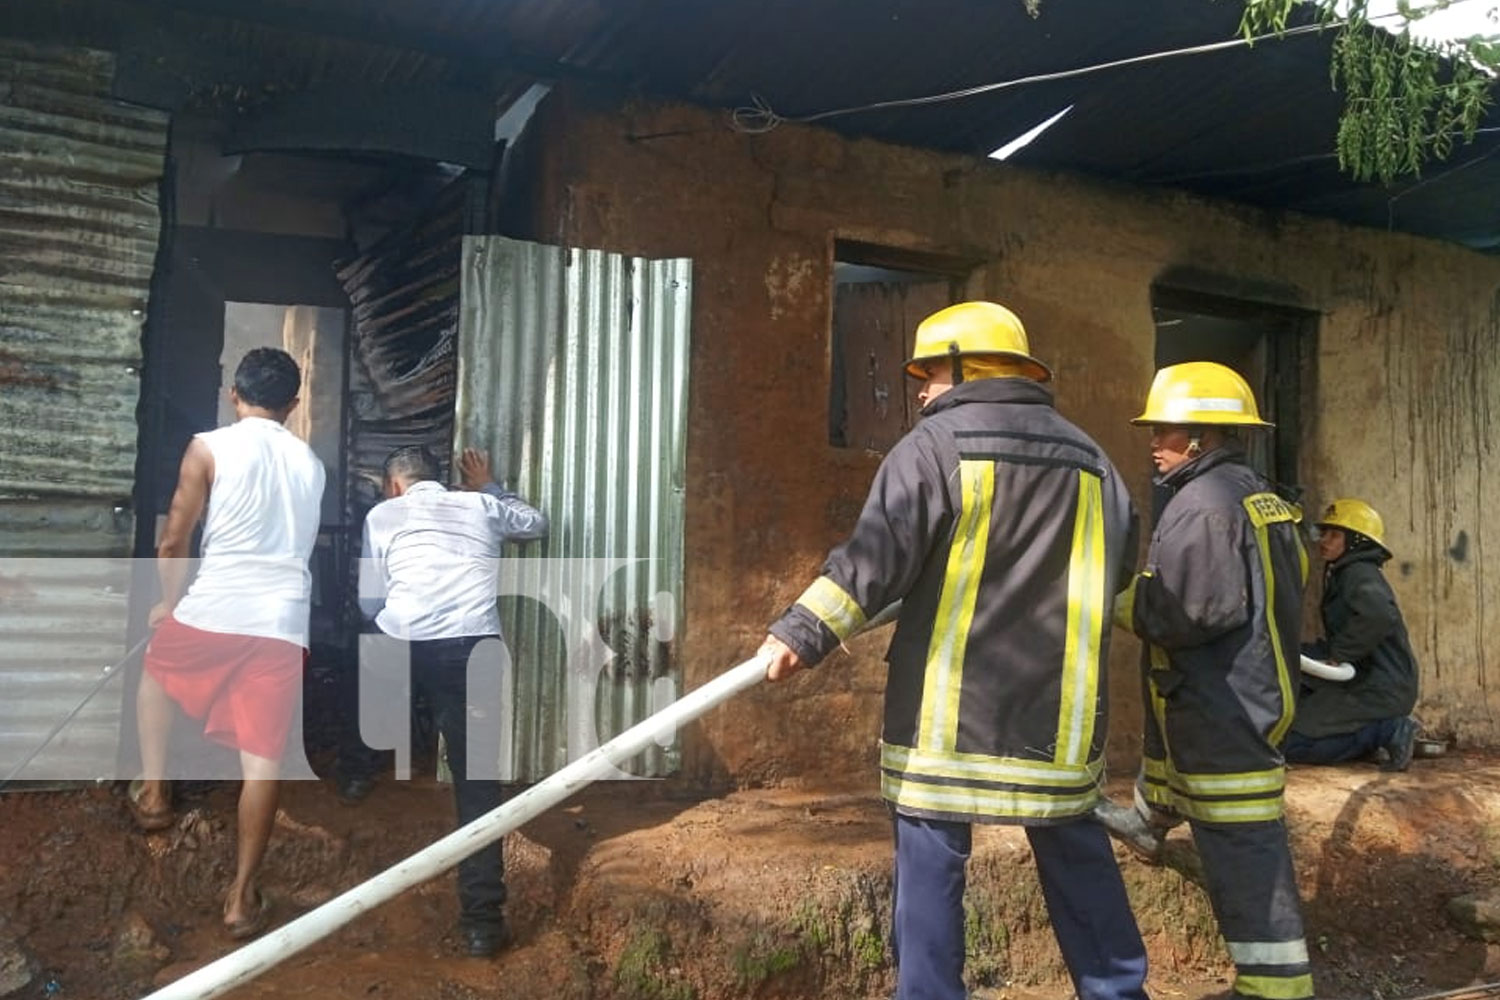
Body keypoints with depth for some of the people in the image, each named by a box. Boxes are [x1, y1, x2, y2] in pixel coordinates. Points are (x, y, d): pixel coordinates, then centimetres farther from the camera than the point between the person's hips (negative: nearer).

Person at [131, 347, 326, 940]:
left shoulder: (209, 448, -1)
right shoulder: (310, 464, 13)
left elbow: (173, 543, 2)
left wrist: (170, 603, 17)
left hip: (212, 612, -2)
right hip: (282, 624, 2)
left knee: (156, 670, 32)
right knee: (263, 761, 5)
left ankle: (153, 792, 31)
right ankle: (242, 896, 10)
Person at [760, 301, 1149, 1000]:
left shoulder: (938, 442, -6)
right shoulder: (1089, 459, 11)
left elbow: (876, 558, -14)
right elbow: (1116, 567, 19)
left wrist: (801, 633, -12)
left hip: (950, 703, -5)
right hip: (1056, 704, 6)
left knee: (931, 862, 2)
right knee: (1076, 851, 19)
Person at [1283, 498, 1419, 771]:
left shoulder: (1360, 574, -13)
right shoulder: (1340, 575, 18)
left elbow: (1380, 616, -34)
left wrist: (1337, 653, -24)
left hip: (1380, 690, -10)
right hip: (1366, 681, 10)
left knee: (1291, 741, -13)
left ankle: (1388, 731, -10)